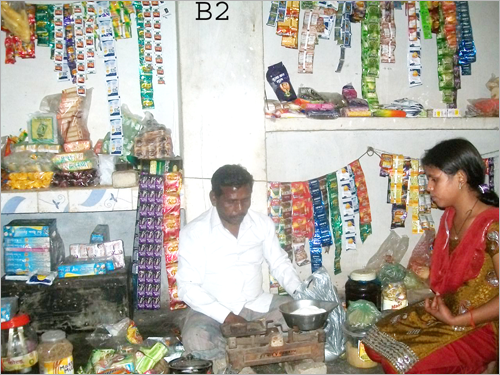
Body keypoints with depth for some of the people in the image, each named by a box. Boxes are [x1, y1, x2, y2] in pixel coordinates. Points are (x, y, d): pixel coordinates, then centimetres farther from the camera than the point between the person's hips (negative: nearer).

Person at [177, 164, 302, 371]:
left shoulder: (263, 223, -3)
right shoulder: (194, 233, -15)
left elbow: (280, 264, 7)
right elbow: (187, 287, -16)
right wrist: (227, 316, -25)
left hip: (257, 303, 4)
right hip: (213, 310, -4)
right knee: (196, 342, -34)